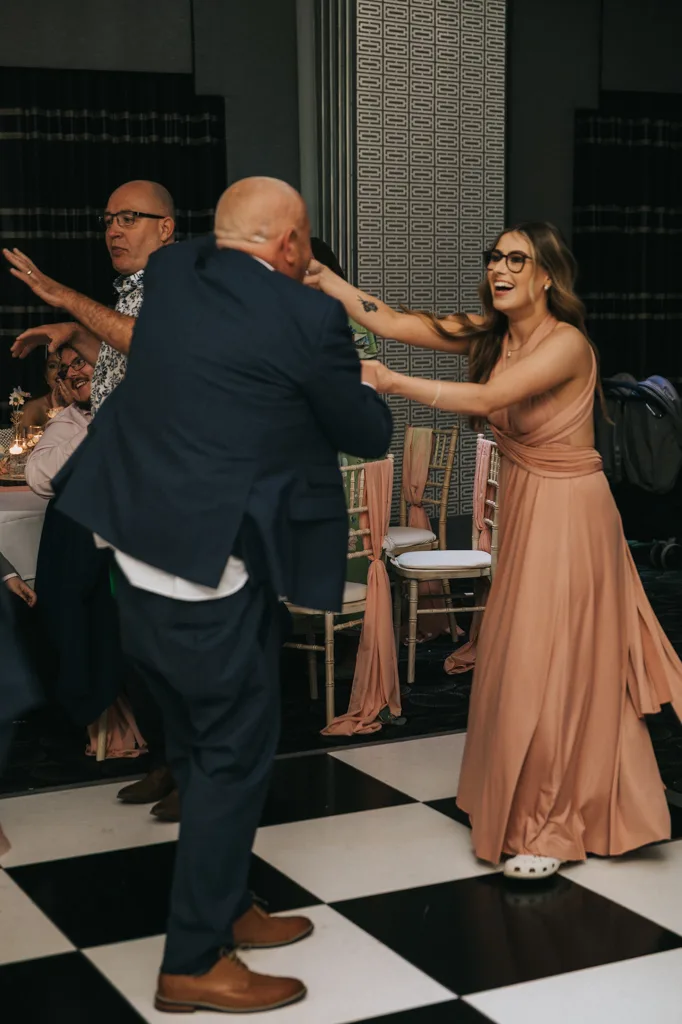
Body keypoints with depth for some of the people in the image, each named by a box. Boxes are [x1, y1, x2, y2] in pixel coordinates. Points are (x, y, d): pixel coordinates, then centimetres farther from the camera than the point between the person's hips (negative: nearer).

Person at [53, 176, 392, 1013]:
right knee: (234, 755, 6)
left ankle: (223, 906, 36)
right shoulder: (306, 319, -14)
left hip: (136, 554, 8)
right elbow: (369, 436, -1)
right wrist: (355, 387, 18)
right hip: (211, 573, -8)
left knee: (197, 748, 20)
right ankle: (194, 963, 14)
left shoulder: (169, 274, 5)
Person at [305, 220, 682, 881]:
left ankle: (552, 829, 12)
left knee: (551, 662, -2)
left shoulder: (567, 344, -20)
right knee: (523, 659, 14)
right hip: (522, 506, 8)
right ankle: (539, 810, 31)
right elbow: (393, 323, -3)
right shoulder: (489, 334, 2)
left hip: (567, 512, -8)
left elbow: (487, 398, -32)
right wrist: (321, 279, -11)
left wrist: (391, 383, -34)